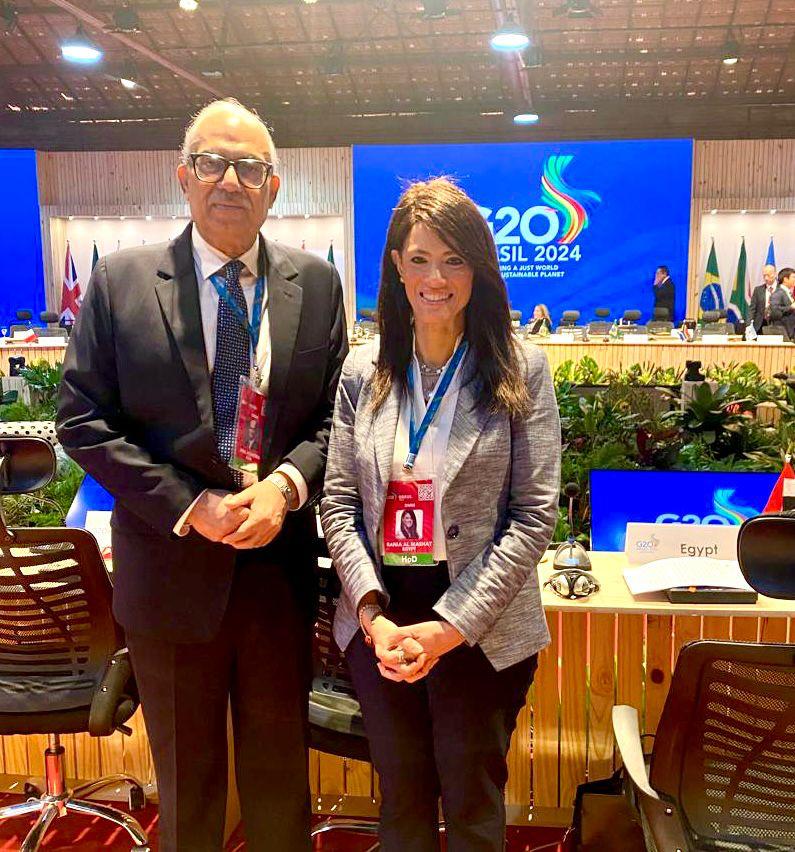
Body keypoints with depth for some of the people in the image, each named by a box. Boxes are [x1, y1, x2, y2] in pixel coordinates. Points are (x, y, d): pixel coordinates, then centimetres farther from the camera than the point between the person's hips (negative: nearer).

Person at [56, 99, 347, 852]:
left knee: (280, 776, 20)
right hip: (171, 570, -1)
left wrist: (286, 484, -17)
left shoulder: (316, 285, 1)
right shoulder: (119, 282, -4)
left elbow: (335, 414, 3)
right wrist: (190, 505, -16)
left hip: (280, 570, 2)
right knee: (186, 787, 18)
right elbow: (83, 421, -6)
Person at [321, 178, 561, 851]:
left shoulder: (520, 371, -6)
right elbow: (338, 504, 2)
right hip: (380, 628, 3)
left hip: (481, 634, -2)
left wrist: (451, 625, -14)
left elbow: (534, 514, -9)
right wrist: (373, 617, -11)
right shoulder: (363, 372, 2)